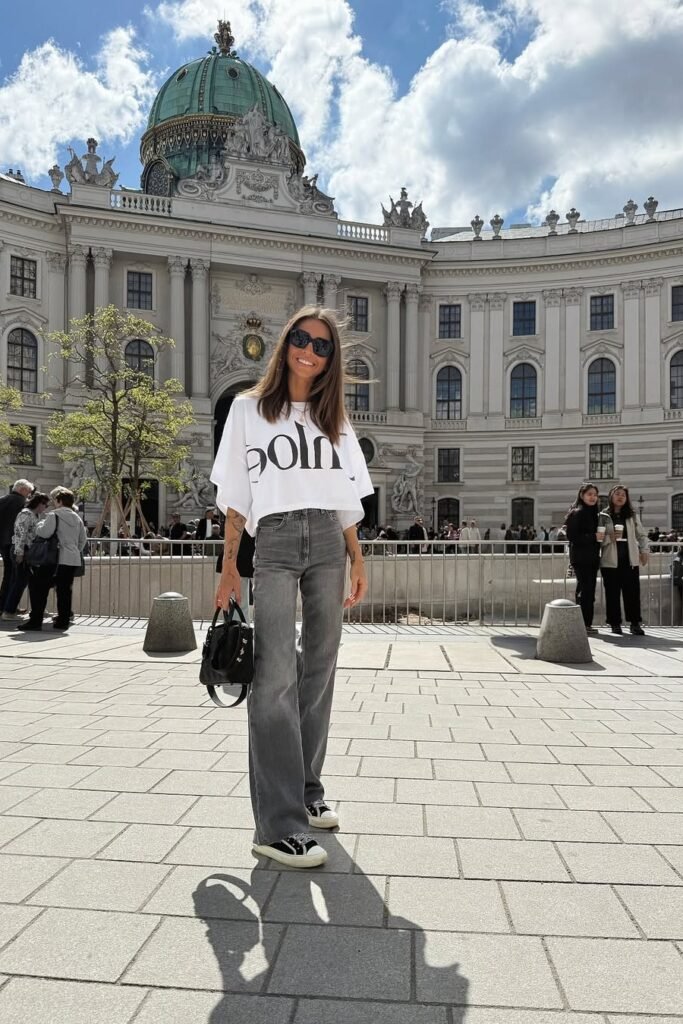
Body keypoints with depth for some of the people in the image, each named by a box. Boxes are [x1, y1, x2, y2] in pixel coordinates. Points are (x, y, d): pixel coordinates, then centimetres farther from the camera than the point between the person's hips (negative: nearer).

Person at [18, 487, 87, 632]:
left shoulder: (54, 515, -6)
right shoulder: (77, 518, 15)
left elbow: (45, 532, -18)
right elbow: (83, 541, 18)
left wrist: (40, 524, 2)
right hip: (73, 560, 6)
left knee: (40, 589, 2)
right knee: (65, 590, 12)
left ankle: (35, 620, -1)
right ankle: (63, 620, 12)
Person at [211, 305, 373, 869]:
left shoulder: (334, 420, 17)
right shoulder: (249, 409, 7)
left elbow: (346, 500, 16)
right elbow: (235, 496, 4)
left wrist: (358, 561, 9)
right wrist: (229, 566, -2)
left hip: (327, 542, 4)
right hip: (274, 540, -4)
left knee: (319, 670, 6)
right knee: (276, 676, -12)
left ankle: (307, 793, 19)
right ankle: (279, 824, -11)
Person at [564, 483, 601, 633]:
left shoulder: (593, 513, 17)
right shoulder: (577, 513, -9)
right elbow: (572, 536, -16)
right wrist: (593, 537, -20)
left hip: (592, 557, 8)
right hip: (581, 558, -8)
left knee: (589, 591, 8)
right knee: (585, 590, -9)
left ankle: (587, 624, 13)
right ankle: (582, 625, -4)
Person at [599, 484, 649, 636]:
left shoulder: (632, 516, 11)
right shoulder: (603, 516, 1)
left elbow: (641, 535, 17)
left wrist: (644, 551, 7)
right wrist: (610, 537, -17)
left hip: (630, 559, 2)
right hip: (610, 560, -2)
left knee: (632, 591, 0)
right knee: (612, 593, 1)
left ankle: (635, 623, 6)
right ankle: (615, 623, 9)